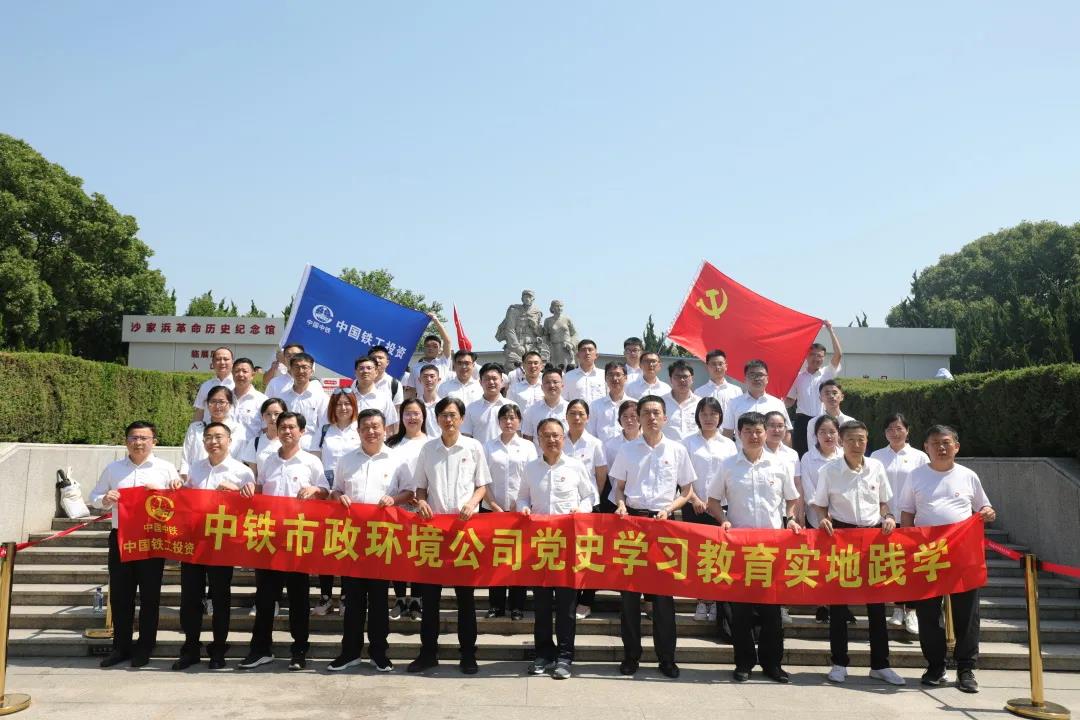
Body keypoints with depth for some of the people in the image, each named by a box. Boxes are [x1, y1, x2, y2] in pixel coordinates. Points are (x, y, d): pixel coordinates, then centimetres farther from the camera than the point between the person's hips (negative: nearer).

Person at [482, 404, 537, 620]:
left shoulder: (528, 446, 4)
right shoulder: (488, 446, 7)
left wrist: (517, 506, -8)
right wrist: (495, 507, -6)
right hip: (492, 509, 1)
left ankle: (517, 606, 12)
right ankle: (496, 605, 16)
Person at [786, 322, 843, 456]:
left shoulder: (827, 373, 6)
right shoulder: (798, 376, 9)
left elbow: (838, 355, -9)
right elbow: (789, 402, 12)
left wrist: (830, 330, -10)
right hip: (802, 421, 1)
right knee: (801, 455, 5)